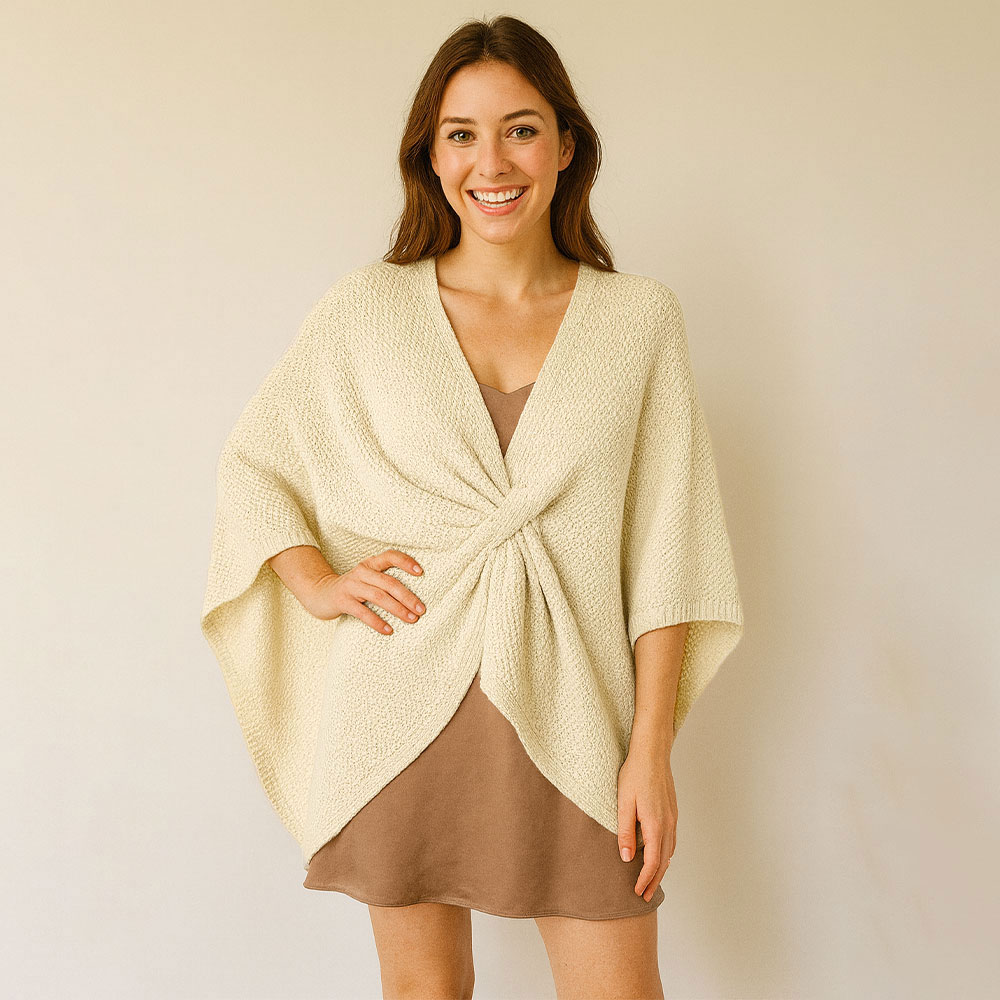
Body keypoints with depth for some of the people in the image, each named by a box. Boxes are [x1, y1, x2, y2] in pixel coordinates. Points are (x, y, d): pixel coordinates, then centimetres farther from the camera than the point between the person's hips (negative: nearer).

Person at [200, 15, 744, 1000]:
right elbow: (252, 463, 12)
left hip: (566, 710, 0)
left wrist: (651, 751, -5)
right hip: (406, 702, 1)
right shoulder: (367, 309, 2)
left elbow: (667, 547, 0)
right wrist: (316, 581, -6)